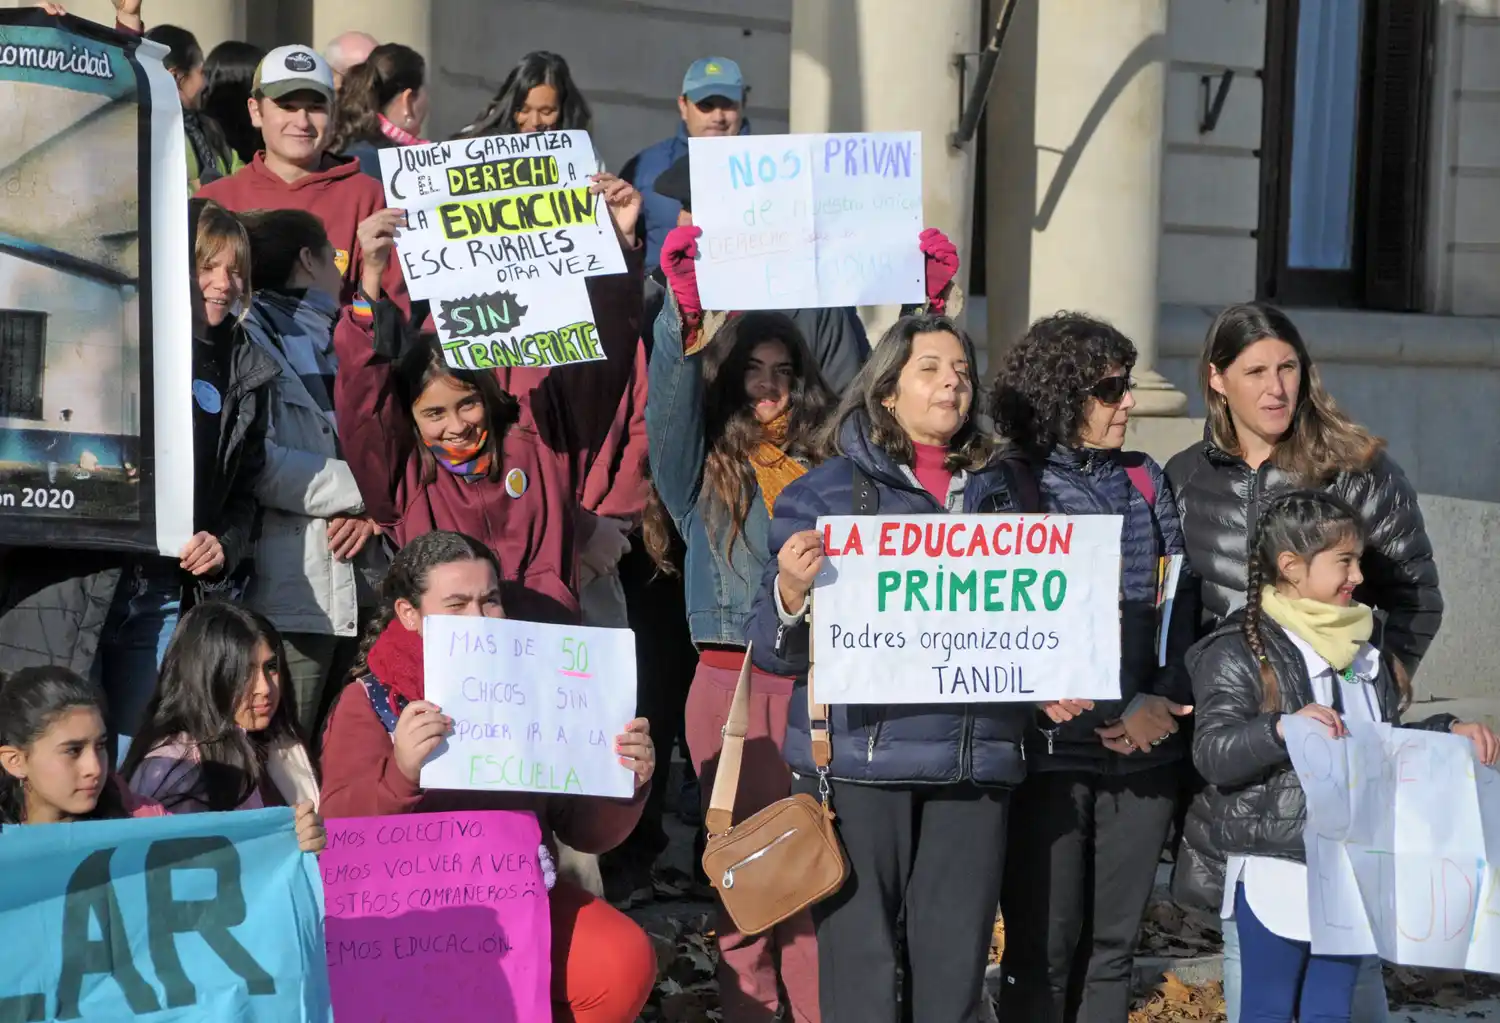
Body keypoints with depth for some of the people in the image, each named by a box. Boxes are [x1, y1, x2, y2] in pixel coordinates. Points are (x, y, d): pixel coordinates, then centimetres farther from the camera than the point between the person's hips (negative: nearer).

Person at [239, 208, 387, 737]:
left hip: (365, 592, 7)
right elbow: (254, 462, -15)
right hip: (294, 590, -7)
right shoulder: (250, 336, 0)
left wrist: (373, 506, -6)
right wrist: (361, 489, -7)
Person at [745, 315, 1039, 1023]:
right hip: (862, 758, -3)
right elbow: (775, 648, -2)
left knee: (956, 963, 6)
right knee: (861, 963, -2)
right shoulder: (825, 493, 2)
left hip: (976, 762, 4)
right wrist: (792, 588, -22)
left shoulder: (1001, 488, 14)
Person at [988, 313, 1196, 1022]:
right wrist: (1115, 717, -11)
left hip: (1146, 749, 5)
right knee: (1044, 947, 0)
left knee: (1113, 944, 9)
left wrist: (1165, 702, -6)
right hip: (1053, 749, -5)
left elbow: (1179, 604, 10)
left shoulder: (1145, 480, 12)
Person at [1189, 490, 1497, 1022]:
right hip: (1276, 872, -7)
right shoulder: (1237, 651, -10)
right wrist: (1281, 729, -32)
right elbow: (1212, 754, -18)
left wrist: (1448, 733, 9)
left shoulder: (1364, 648, 14)